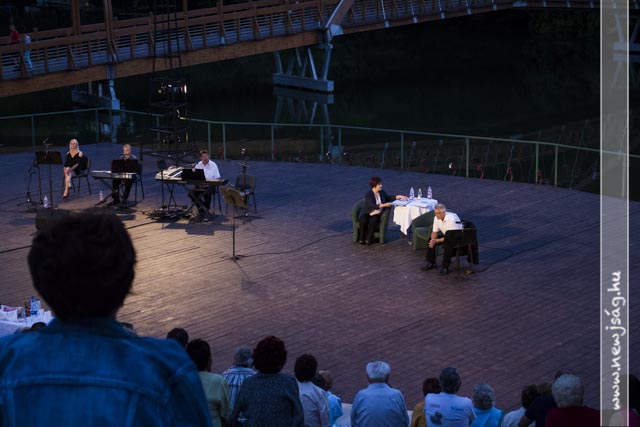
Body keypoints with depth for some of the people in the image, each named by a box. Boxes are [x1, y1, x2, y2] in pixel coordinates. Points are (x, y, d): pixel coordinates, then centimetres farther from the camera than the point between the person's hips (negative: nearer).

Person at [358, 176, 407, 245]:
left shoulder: (382, 192, 7)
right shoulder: (368, 195, -11)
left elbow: (389, 198, 25)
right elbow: (372, 206, -22)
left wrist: (399, 196, 11)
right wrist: (384, 205, -28)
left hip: (376, 214, 3)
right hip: (367, 213, -3)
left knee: (373, 220, -33)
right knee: (363, 221, -35)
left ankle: (368, 239, -22)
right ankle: (362, 239, -17)